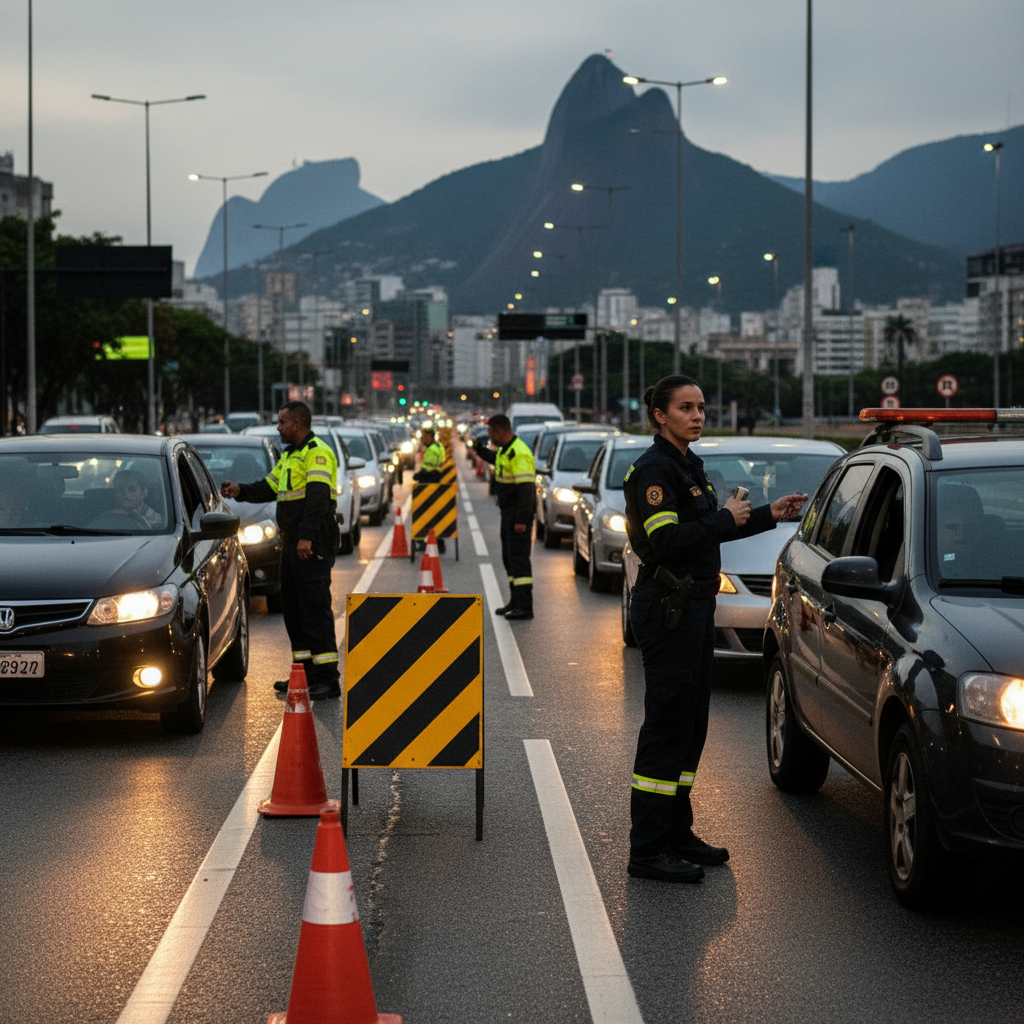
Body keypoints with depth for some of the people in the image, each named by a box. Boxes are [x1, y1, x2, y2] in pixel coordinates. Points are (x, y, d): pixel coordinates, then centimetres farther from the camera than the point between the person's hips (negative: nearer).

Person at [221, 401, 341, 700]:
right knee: (293, 608, 12)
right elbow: (269, 487, 23)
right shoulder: (289, 456, 21)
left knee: (315, 607, -12)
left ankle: (327, 679, -12)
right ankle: (305, 673, 20)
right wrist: (241, 491, 6)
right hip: (291, 542, 10)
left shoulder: (317, 453, -12)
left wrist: (306, 537, -28)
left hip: (313, 545, -10)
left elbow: (317, 497, -21)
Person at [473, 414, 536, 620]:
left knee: (518, 557, -11)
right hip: (508, 511, 11)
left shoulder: (519, 454, -21)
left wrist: (521, 520, -26)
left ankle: (525, 607, -11)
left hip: (518, 515, -11)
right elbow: (496, 458, 38)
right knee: (509, 557, 16)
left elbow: (526, 488, -25)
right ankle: (516, 601, 26)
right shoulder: (505, 450, 12)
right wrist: (481, 450, 20)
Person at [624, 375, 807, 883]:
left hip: (694, 608, 10)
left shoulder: (687, 465, 17)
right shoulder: (654, 469, -14)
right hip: (666, 609, -10)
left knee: (690, 726, 14)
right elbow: (668, 540, -24)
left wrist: (768, 515, 19)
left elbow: (704, 532, 25)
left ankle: (677, 835, 22)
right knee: (666, 727, -8)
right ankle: (648, 850, -4)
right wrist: (726, 519, -15)